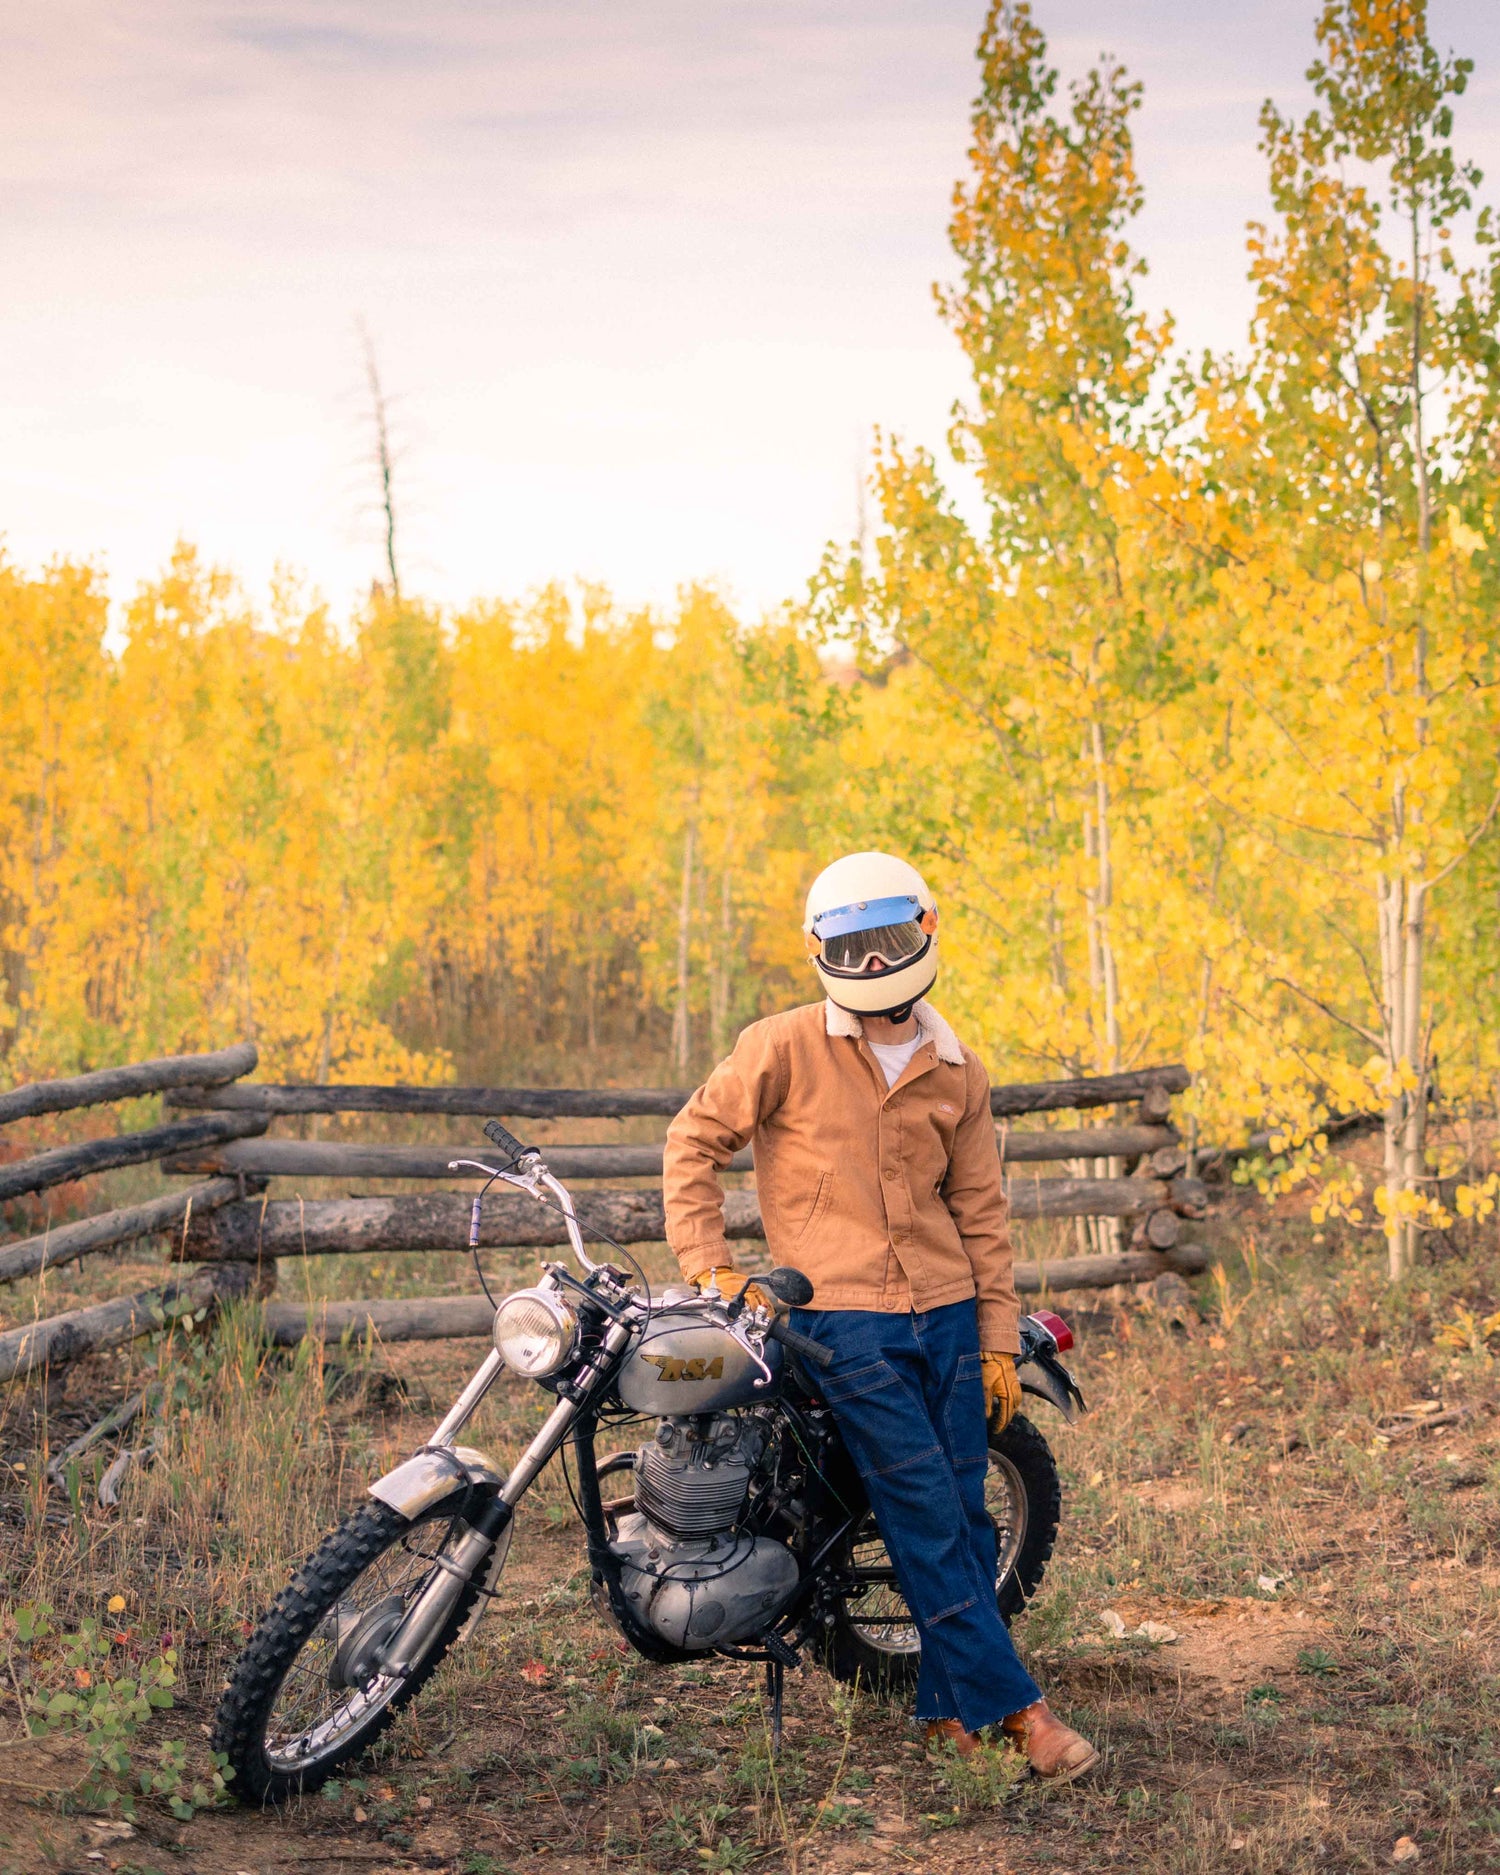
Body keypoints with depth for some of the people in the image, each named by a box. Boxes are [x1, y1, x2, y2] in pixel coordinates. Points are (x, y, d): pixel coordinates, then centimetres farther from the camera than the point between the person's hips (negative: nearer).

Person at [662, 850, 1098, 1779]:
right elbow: (696, 1138, 2)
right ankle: (1011, 1701, -4)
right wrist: (706, 1262, -5)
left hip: (947, 1314, 5)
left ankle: (952, 1703, 16)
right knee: (926, 1511, -8)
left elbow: (981, 1212, 13)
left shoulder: (958, 1072, 9)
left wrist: (1001, 1340, 10)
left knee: (965, 1511, 4)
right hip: (842, 1318, -4)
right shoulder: (786, 1048, -4)